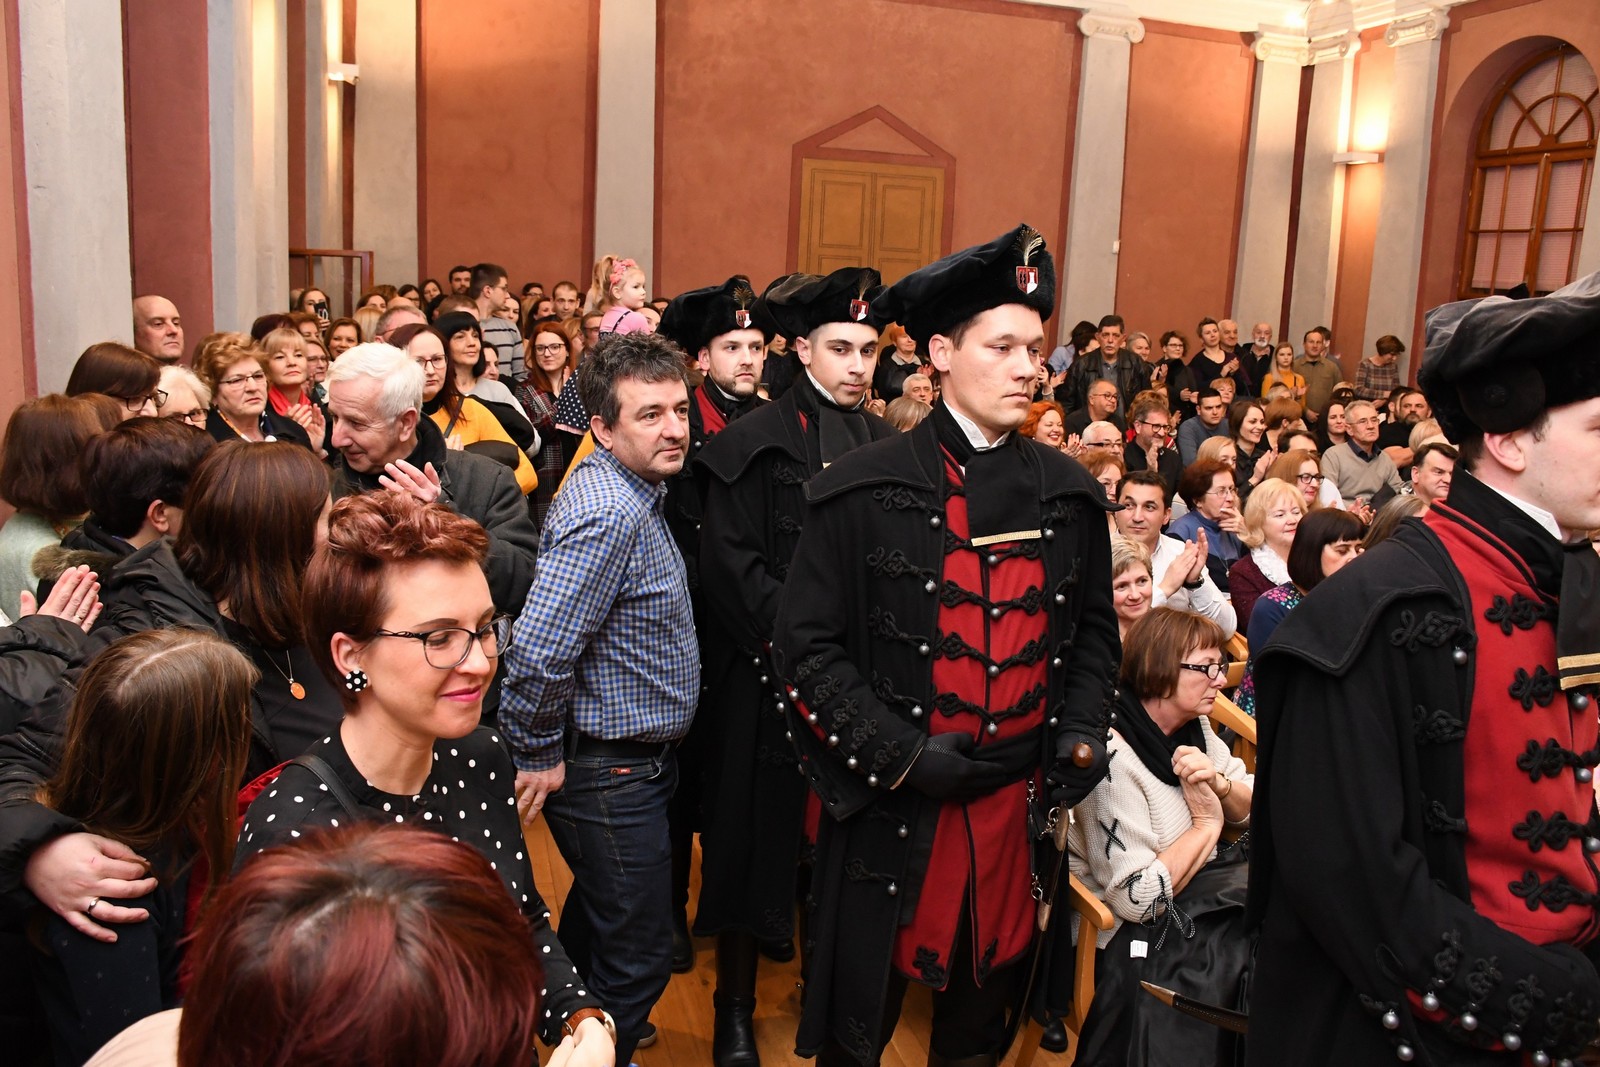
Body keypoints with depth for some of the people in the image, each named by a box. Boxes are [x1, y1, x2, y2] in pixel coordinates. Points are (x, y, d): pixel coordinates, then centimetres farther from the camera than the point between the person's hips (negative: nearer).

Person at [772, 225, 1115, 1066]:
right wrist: (900, 754, -16)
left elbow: (1094, 630, 15)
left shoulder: (1069, 494, 4)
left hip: (1020, 802, 4)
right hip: (891, 808, -3)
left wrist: (1082, 734, 1)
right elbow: (806, 644, -9)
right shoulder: (865, 491, -10)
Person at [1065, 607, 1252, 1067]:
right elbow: (1138, 899, -23)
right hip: (1146, 939, -8)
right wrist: (1207, 824, -12)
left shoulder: (1196, 727, 3)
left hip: (1210, 900, 8)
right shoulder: (1112, 758, -22)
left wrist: (1219, 783, -13)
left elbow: (1255, 812, 9)